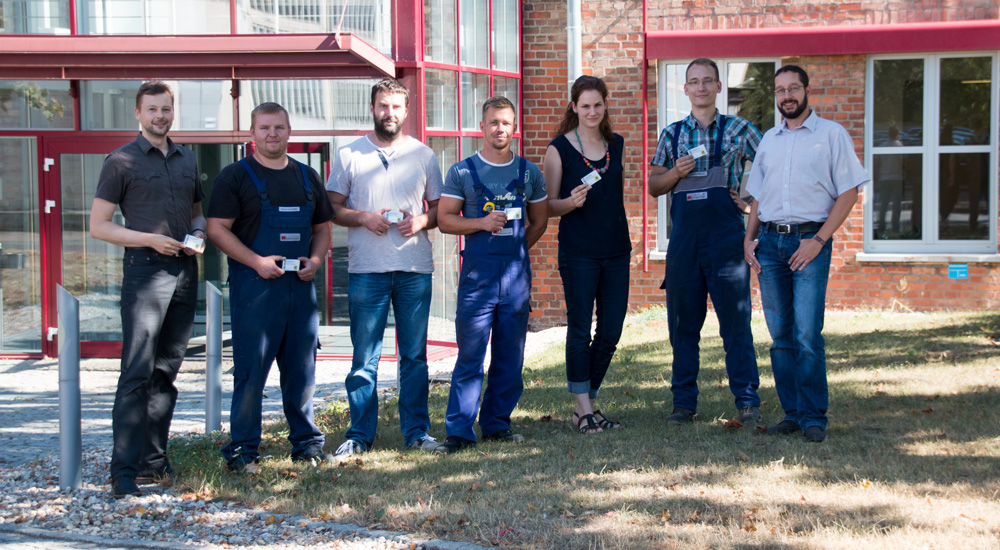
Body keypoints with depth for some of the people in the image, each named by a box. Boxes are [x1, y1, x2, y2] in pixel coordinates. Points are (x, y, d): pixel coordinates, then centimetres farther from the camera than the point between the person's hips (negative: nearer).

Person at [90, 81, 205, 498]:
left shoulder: (186, 159, 16)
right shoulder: (122, 161, -1)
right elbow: (98, 225, -4)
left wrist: (198, 234, 3)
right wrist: (150, 239, -15)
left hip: (185, 269, 6)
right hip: (145, 271, -6)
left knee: (167, 370, 10)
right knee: (137, 373, -11)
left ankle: (154, 458, 17)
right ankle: (124, 471, -12)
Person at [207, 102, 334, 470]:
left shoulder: (307, 177, 16)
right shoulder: (235, 176, 1)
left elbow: (323, 227, 20)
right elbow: (217, 229, -6)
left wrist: (316, 260, 0)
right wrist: (256, 261, -17)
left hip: (300, 285, 5)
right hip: (254, 286, -5)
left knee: (302, 368, 9)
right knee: (250, 370, -4)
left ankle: (306, 443, 19)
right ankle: (242, 450, 3)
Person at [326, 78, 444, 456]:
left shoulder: (424, 155, 11)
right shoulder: (349, 155, 7)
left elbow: (440, 209, 14)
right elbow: (332, 208, 7)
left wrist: (421, 221, -7)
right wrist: (362, 218, -11)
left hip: (415, 268, 2)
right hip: (366, 269, -1)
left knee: (415, 354, 6)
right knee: (364, 356, 0)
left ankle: (416, 431, 14)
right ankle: (360, 435, 7)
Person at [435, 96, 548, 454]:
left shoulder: (529, 173, 11)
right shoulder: (462, 172, 4)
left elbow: (539, 221, 19)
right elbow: (444, 219, 2)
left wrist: (515, 249, 10)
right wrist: (483, 224, -12)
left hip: (517, 275, 3)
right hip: (477, 273, -3)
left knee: (510, 356, 6)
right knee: (470, 356, -6)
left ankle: (497, 424, 18)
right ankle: (459, 432, -3)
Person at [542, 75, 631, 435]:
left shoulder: (617, 145, 11)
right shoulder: (560, 148, -2)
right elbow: (548, 207, -1)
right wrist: (572, 201, -21)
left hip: (616, 250, 5)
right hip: (578, 253, -5)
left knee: (611, 331, 5)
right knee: (580, 330, -2)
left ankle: (587, 405, 17)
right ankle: (585, 410, 3)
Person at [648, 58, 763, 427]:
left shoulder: (738, 129, 6)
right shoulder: (672, 134, 13)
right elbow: (653, 186, 14)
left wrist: (753, 205, 1)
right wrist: (676, 173, -5)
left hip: (726, 234, -3)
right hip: (683, 237, 3)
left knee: (736, 319, -4)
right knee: (683, 321, 5)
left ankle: (747, 400, 3)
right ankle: (684, 401, 13)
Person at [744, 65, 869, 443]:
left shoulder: (831, 134, 2)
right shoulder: (769, 140, 18)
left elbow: (848, 192, -3)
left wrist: (819, 240, -11)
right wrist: (750, 238, 8)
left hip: (809, 241, -5)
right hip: (770, 242, 5)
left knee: (807, 335, -12)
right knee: (780, 336, 4)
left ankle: (814, 417, -4)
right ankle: (792, 413, 12)